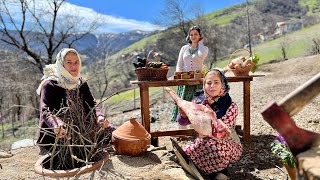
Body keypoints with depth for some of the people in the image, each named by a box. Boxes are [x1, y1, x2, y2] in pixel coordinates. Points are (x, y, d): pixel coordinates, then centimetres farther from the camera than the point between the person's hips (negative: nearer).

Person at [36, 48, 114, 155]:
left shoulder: (81, 83, 6)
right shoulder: (50, 85, -11)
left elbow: (91, 103, -1)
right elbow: (46, 111, -24)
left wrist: (99, 116, -23)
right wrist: (56, 124, -46)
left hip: (80, 133, 6)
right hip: (54, 138, -5)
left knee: (112, 132, -1)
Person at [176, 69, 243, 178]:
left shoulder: (230, 106, -15)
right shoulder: (200, 101, -4)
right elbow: (183, 121, -5)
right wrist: (184, 113, -29)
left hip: (229, 146, -3)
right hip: (206, 142, 4)